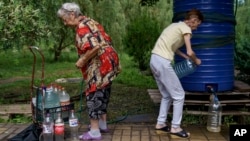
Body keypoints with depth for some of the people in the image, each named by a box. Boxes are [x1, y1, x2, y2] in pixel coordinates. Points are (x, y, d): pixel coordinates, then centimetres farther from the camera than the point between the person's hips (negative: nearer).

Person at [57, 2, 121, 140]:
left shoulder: (82, 27, -15)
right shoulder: (91, 22, 17)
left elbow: (95, 47, -28)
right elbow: (106, 40, 18)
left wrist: (82, 60, -15)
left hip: (100, 66, -10)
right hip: (108, 63, 10)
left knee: (94, 96, -3)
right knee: (102, 94, 18)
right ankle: (102, 124, 30)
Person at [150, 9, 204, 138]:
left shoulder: (176, 25, 22)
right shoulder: (185, 28, -5)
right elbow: (190, 52, -11)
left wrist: (186, 58, 21)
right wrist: (196, 61, 9)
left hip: (154, 60, 9)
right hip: (163, 62, -9)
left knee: (167, 95, 19)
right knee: (179, 95, 3)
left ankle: (160, 124, 25)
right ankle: (175, 128, 10)